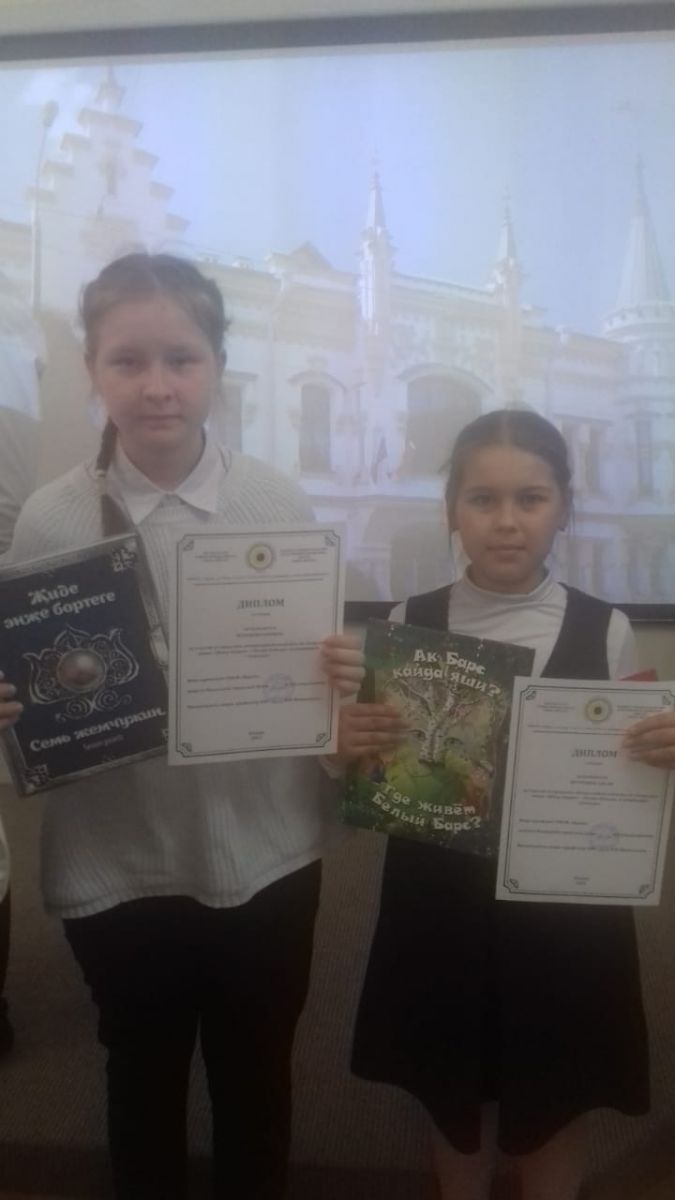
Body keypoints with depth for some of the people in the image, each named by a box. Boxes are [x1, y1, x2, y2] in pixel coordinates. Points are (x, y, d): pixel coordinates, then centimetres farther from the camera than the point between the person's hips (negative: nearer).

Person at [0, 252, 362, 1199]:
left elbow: (325, 664, 0)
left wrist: (343, 679, -21)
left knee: (256, 1079, 21)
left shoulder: (281, 505, -8)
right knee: (143, 1077, 22)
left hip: (263, 853, 1)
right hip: (117, 863, 0)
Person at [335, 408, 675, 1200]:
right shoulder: (408, 625, -5)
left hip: (565, 919, 0)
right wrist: (349, 749, -20)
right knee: (455, 1100, 21)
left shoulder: (605, 632, -7)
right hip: (439, 914, 1)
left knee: (553, 1106, 19)